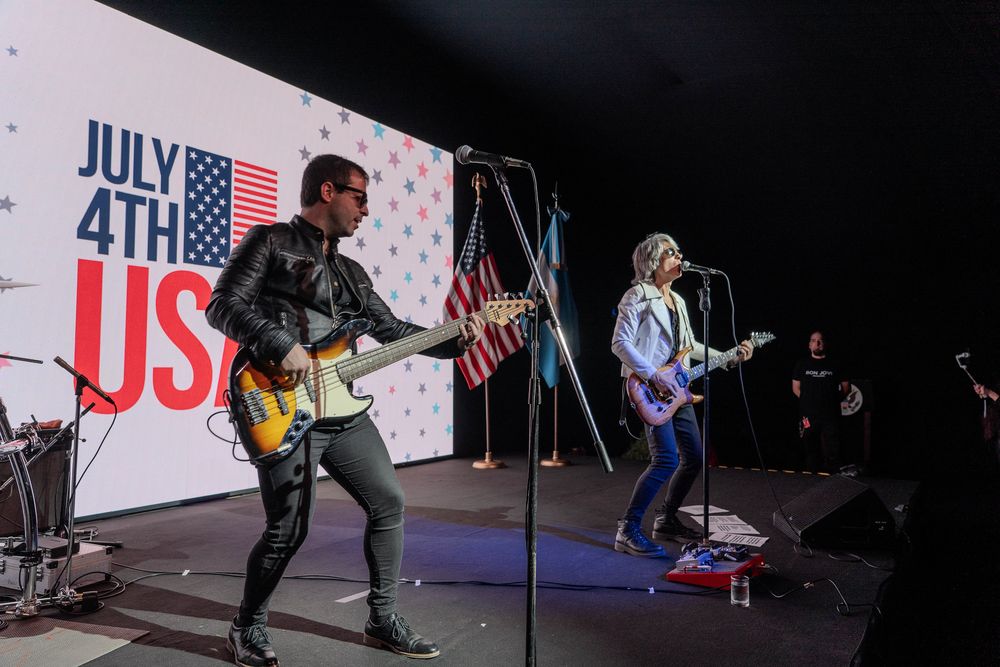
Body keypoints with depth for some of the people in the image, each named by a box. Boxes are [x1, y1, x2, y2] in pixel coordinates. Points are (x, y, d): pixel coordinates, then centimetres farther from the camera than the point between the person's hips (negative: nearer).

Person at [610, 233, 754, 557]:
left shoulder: (677, 301, 18)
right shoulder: (638, 296, -8)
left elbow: (690, 346, 26)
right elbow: (619, 343, -15)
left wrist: (730, 356, 19)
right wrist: (653, 375, -21)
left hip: (675, 389, 9)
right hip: (649, 390, -9)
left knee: (694, 457, 9)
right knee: (667, 459, -18)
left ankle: (666, 520, 25)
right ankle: (628, 530, -9)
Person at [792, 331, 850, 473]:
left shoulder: (834, 364, 9)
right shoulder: (802, 364, 11)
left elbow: (846, 386, 14)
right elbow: (795, 388, 13)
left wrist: (834, 400, 5)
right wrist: (808, 400, 4)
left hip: (831, 415, -1)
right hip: (808, 415, 1)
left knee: (832, 454, -5)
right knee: (811, 451, 4)